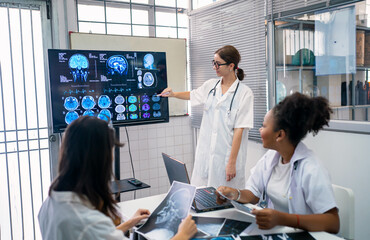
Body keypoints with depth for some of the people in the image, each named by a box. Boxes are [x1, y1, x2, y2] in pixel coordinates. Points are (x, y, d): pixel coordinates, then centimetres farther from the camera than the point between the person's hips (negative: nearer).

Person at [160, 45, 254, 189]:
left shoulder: (244, 93, -10)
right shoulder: (210, 85, 7)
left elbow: (239, 129, -13)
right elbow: (192, 95, 29)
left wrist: (232, 162, -15)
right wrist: (173, 94, 13)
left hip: (226, 155, -5)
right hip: (205, 153, 5)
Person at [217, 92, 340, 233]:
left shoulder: (311, 170, -19)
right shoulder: (269, 158, 2)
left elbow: (333, 223, -24)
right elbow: (253, 195, 8)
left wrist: (282, 219, -35)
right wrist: (236, 194, -14)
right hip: (269, 229, 6)